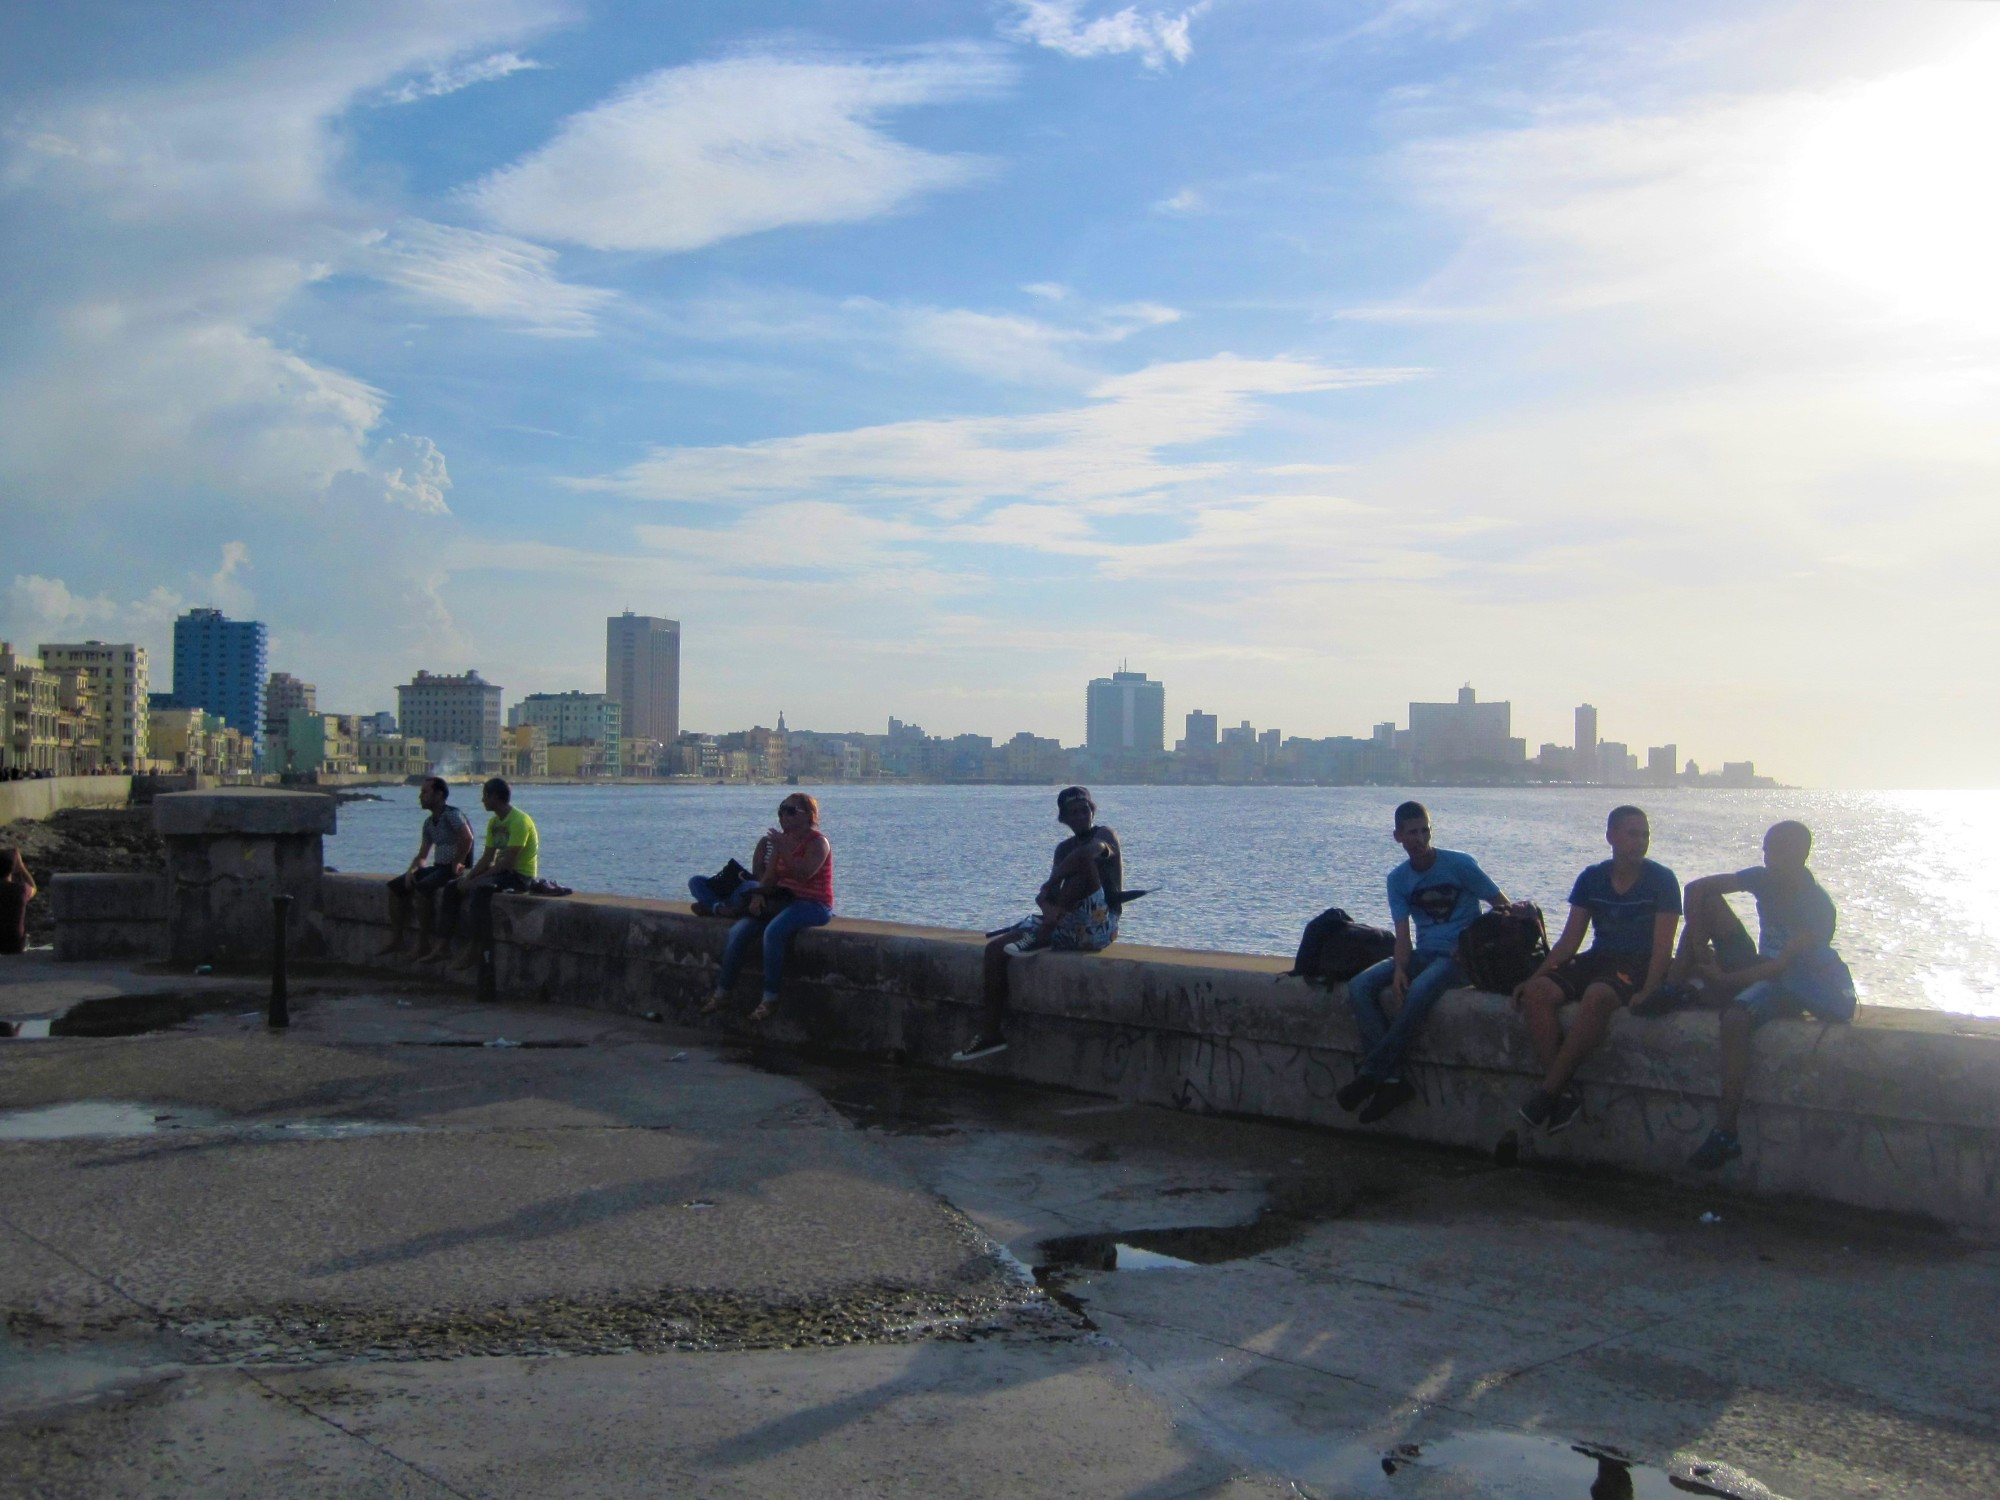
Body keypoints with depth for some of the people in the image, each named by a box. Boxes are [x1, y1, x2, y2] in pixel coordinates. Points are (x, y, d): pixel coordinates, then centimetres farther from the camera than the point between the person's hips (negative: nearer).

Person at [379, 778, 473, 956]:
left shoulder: (452, 814, -13)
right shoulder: (429, 823, 15)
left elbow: (467, 838, -29)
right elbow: (422, 856, 18)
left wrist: (457, 864, -23)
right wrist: (412, 870, -1)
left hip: (455, 870, -10)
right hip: (437, 867, 10)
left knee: (421, 888, -32)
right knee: (395, 886, 2)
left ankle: (423, 944, -24)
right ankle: (396, 940, 1)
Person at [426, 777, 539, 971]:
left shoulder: (519, 821, -18)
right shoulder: (494, 822, 12)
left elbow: (508, 861, -24)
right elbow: (488, 857, 10)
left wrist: (475, 880, -23)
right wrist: (468, 877, -7)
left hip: (520, 875, -10)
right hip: (502, 871, 10)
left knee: (479, 889, -35)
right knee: (451, 889, 0)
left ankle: (477, 949, -27)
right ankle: (443, 946, -2)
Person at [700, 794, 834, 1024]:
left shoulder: (818, 842, -9)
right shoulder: (782, 840, 15)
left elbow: (802, 874, -24)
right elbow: (770, 875, 13)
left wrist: (783, 849, -23)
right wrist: (758, 895, -5)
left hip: (813, 904, -8)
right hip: (784, 901, 8)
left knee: (773, 931, -34)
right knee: (739, 931, -11)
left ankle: (770, 998, -29)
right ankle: (722, 992, -5)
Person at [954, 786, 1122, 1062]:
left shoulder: (1104, 835, -1)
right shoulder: (1065, 849, 18)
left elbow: (1089, 851, -27)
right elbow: (1046, 895, 6)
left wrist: (1051, 884, -19)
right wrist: (1048, 906, -19)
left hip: (1099, 928, -7)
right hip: (1068, 930, 7)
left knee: (1081, 862, -30)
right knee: (995, 948, -6)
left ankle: (1043, 937, -23)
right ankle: (990, 1033, -6)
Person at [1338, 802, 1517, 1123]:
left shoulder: (1459, 864, -5)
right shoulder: (1398, 879, 7)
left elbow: (1504, 907, -1)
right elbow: (1403, 934, 0)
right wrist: (1399, 969, -21)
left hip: (1459, 956, -5)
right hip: (1422, 954, 5)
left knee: (1420, 990, -38)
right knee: (1359, 986, -20)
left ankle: (1370, 1074, -27)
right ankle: (1392, 1079, -28)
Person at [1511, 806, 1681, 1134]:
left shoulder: (1661, 881, -1)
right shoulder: (1591, 879, 10)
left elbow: (1663, 946, -8)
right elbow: (1569, 940, 9)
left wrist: (1647, 990, -24)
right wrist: (1536, 975, -5)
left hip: (1638, 964, -5)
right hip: (1598, 959, 5)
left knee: (1597, 996, -38)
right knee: (1536, 992, -24)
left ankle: (1547, 1091, -33)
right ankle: (1563, 1094, -30)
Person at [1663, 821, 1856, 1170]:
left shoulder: (1818, 905, -21)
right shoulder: (1763, 879, -3)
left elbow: (1783, 964, -28)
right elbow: (1696, 888, 0)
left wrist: (1726, 980, -32)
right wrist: (1697, 941, -12)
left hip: (1801, 986, -7)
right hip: (1763, 971, 7)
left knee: (1736, 1017, -39)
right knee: (1708, 902, -4)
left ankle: (1725, 1132, -35)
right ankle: (1676, 986, -7)